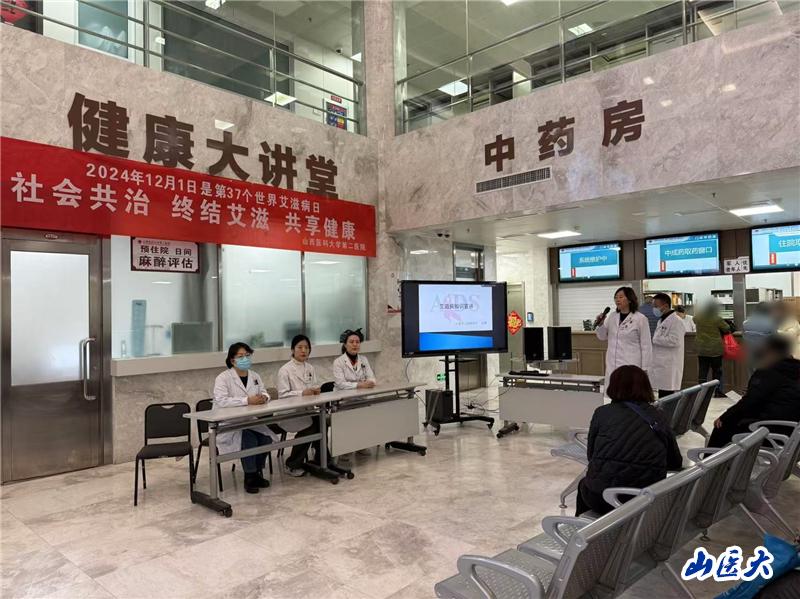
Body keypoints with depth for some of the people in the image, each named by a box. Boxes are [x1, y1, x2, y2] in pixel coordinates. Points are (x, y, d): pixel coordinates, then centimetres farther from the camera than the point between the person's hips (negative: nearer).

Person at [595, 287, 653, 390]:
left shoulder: (640, 319, -5)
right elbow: (602, 337, 19)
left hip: (631, 366, -5)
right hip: (613, 365, 5)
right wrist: (600, 324, -1)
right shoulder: (612, 317, 9)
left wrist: (644, 369, -6)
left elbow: (646, 346, -4)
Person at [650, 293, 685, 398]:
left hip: (669, 368, -9)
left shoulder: (676, 321, -10)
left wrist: (654, 339, -14)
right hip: (661, 366, 9)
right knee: (662, 399, 11)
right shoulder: (661, 321, 19)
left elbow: (674, 341, -21)